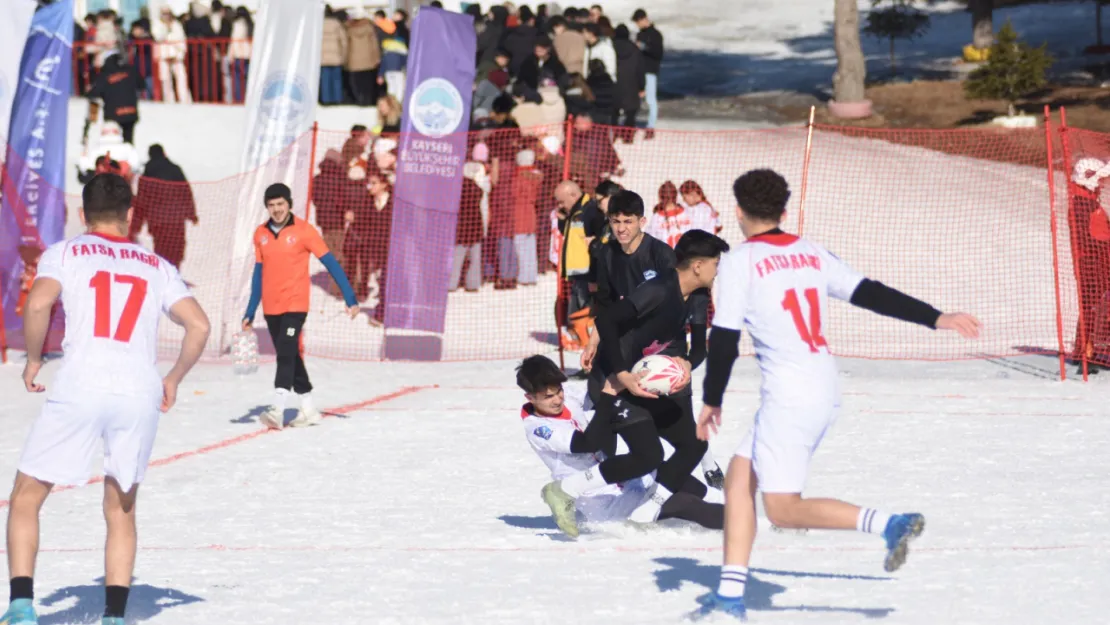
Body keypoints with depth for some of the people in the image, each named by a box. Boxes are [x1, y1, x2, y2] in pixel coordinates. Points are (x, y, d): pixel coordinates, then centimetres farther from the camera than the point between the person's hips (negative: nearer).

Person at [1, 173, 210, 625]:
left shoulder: (65, 253, 11)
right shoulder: (157, 266, 19)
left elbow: (38, 303, -8)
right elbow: (198, 325, 8)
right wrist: (174, 379, 20)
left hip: (81, 387, -3)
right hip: (141, 393, 3)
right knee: (120, 509, 17)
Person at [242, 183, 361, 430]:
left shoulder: (303, 231, -7)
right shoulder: (261, 234, 7)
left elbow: (330, 263, -6)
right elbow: (259, 273, 13)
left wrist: (350, 298, -10)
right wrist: (250, 312, 12)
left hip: (295, 305, -6)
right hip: (271, 307, 6)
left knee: (286, 354, -18)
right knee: (289, 357, 12)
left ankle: (277, 411, -26)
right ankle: (308, 409, 23)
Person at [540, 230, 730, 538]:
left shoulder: (695, 302, 4)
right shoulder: (658, 290, -24)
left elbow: (700, 344, 15)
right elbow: (605, 320, -28)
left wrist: (687, 364, -9)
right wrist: (622, 375, -29)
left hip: (652, 386, 10)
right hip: (620, 384, -10)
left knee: (693, 445, 8)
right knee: (648, 456, -20)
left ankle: (643, 517, 12)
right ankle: (565, 490, -9)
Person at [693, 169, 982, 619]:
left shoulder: (740, 262, -5)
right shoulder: (812, 254, 12)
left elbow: (724, 340, -6)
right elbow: (871, 293, 8)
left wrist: (712, 402, 6)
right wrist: (936, 318, 13)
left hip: (789, 396, -8)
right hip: (826, 392, 8)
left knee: (783, 510, -1)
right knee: (740, 478, 14)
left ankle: (887, 524, -16)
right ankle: (730, 598, 11)